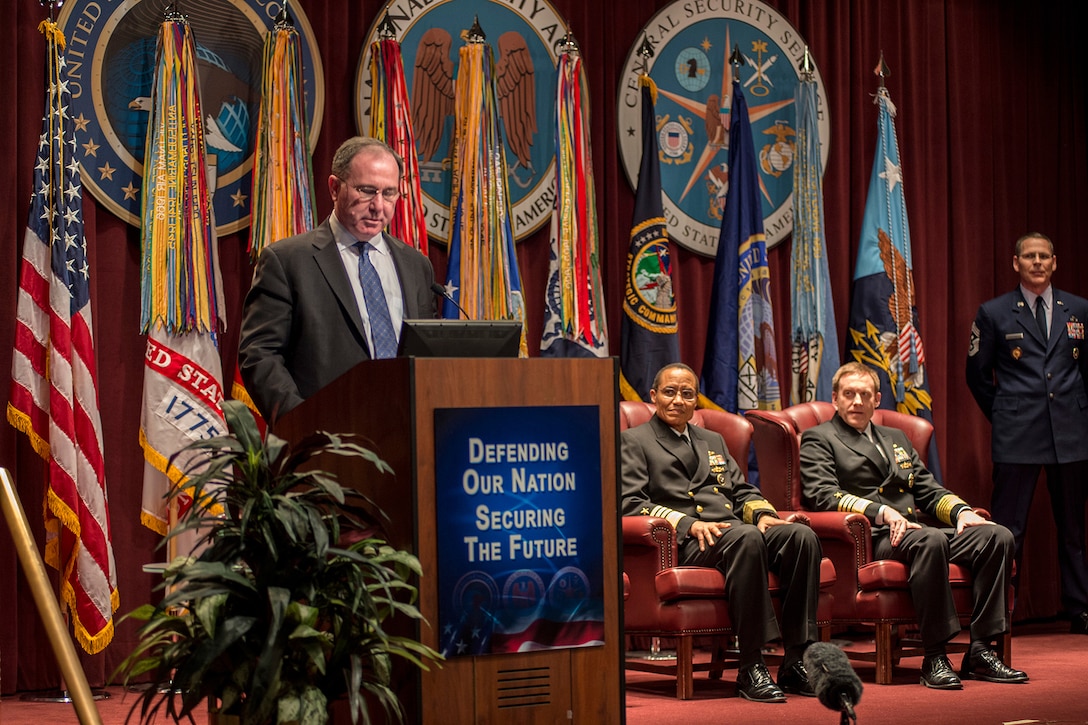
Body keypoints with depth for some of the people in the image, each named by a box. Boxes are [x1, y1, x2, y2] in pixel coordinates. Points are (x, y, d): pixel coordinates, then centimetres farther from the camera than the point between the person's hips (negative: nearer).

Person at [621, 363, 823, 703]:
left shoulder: (713, 441, 31)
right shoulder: (634, 441, 11)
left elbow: (743, 492, 25)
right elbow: (630, 503, -3)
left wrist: (763, 513, 1)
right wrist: (687, 523, -17)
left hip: (733, 529, 6)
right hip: (682, 541, -6)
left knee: (802, 536, -24)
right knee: (747, 537, -38)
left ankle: (797, 661, -24)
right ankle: (751, 668, -37)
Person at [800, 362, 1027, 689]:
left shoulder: (896, 438, 31)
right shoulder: (819, 439, 9)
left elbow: (928, 489, 25)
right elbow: (822, 494, -7)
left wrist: (961, 510, 2)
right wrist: (882, 512, -20)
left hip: (913, 531, 7)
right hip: (869, 539, -7)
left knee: (997, 536, -16)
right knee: (930, 540, -38)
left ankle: (980, 652, -18)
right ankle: (934, 658, -33)